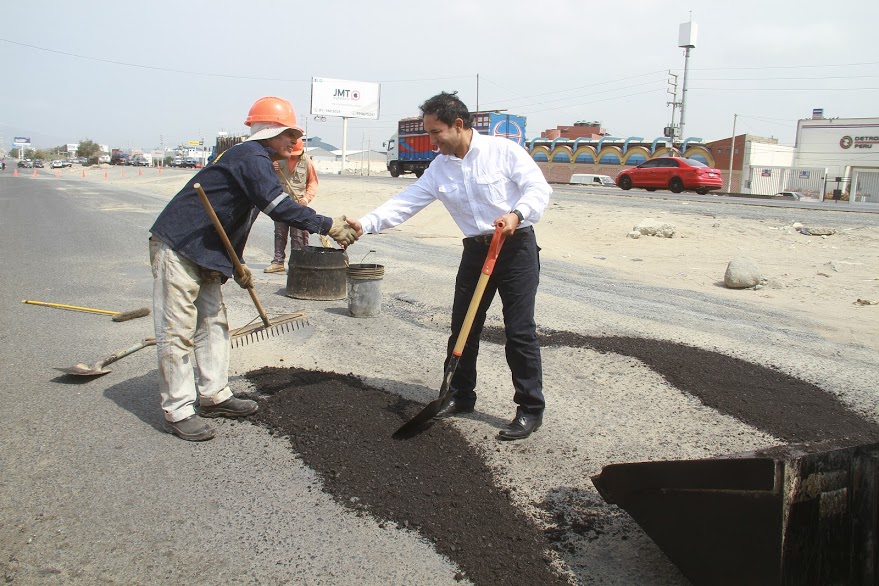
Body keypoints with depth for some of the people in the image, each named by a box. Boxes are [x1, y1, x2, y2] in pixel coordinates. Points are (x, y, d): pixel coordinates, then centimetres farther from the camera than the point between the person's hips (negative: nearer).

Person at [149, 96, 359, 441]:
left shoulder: (253, 160, 16)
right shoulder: (252, 158, -16)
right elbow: (278, 206, -30)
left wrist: (237, 264, 18)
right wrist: (327, 226, -28)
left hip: (204, 254, 11)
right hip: (176, 248, -11)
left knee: (214, 324, 14)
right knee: (178, 331, -6)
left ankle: (214, 396, 23)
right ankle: (178, 412, 0)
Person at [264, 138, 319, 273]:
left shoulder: (306, 161, -1)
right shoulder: (279, 159, 3)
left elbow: (313, 182, 4)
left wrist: (307, 197, -10)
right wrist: (271, 169, -8)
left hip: (299, 204, -3)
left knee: (298, 236, -3)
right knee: (279, 234, 7)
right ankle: (278, 261, 14)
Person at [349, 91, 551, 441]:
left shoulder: (503, 150, -11)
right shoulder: (439, 169, 4)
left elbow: (539, 187, -14)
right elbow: (404, 203, -2)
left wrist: (517, 214, -32)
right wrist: (365, 224, -15)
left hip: (516, 246, -5)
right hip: (476, 250, 6)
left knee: (519, 331, -5)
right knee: (462, 326, 8)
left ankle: (530, 409, 6)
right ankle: (461, 396, 25)